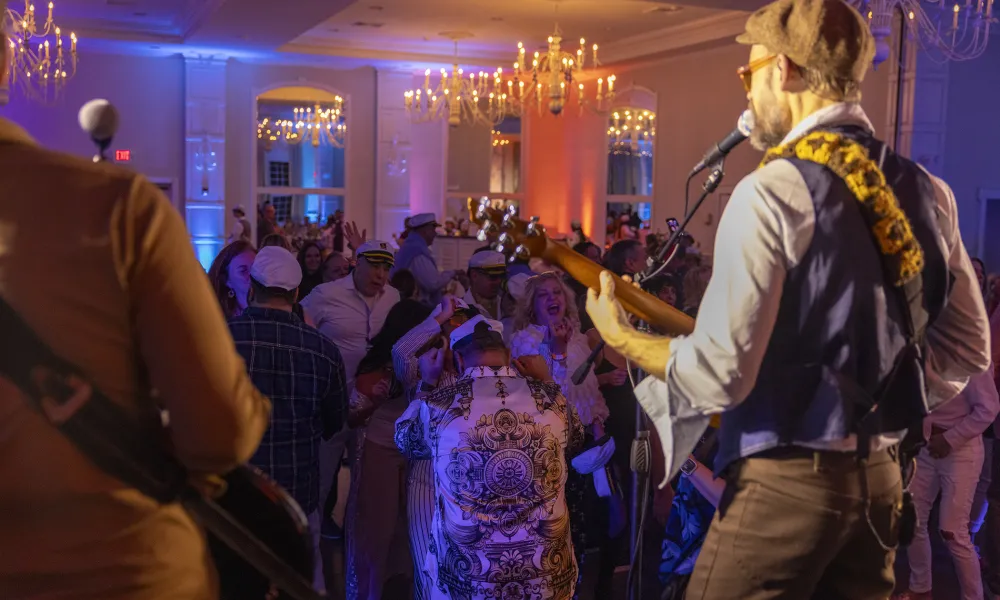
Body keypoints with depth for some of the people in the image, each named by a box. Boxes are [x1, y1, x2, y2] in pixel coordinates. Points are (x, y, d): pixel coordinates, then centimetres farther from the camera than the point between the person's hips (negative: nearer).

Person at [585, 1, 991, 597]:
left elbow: (719, 375, -19)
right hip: (881, 477, 7)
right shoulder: (927, 190, 5)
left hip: (787, 481, -7)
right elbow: (968, 349, 11)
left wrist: (620, 336, -4)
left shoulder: (773, 191, -17)